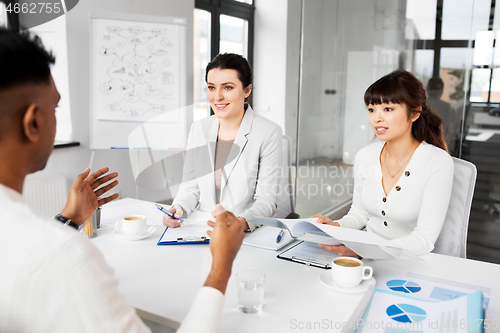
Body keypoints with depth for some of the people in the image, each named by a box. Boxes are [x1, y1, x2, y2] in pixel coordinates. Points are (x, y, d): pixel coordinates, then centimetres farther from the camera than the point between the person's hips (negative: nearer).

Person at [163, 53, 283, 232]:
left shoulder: (269, 133, -7)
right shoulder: (198, 129, 9)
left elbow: (266, 200, -9)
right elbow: (190, 187, 11)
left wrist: (242, 223, -27)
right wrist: (178, 208, -10)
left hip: (246, 235, -3)